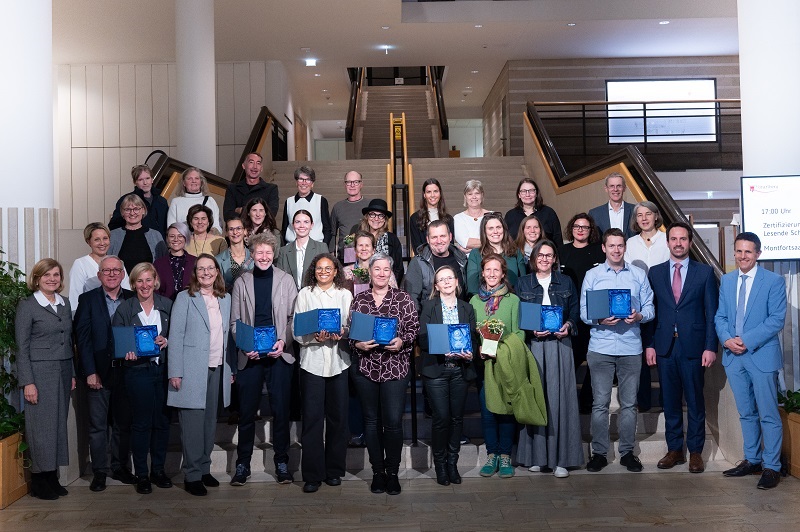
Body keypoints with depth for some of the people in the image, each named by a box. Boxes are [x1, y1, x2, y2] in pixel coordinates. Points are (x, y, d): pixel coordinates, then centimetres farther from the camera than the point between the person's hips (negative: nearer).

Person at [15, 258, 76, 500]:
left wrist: (72, 374, 11)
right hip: (40, 371, -5)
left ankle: (52, 477, 16)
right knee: (41, 425, -2)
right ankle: (39, 481, 9)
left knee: (59, 423, 7)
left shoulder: (65, 303, 12)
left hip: (63, 371, 6)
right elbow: (22, 347, -7)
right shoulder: (27, 306, -5)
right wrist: (27, 382, -12)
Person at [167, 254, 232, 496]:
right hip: (192, 370, -5)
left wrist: (231, 367, 10)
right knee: (193, 424, -3)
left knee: (210, 422, 11)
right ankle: (192, 476, 6)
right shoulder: (185, 298, -2)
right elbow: (175, 336, -5)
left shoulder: (225, 299, 12)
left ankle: (204, 469, 23)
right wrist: (175, 372, -11)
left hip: (217, 369, 5)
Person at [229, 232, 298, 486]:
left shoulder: (286, 280, 6)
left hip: (279, 354, 0)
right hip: (250, 355, 0)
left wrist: (284, 341, -10)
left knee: (281, 409, 3)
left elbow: (294, 317, 5)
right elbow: (234, 321, 7)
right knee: (247, 410, 4)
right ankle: (243, 464, 16)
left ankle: (282, 462, 16)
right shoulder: (241, 282, 7)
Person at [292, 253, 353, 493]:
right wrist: (316, 337, -16)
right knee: (312, 417, -4)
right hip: (312, 360, -1)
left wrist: (342, 334, -12)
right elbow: (296, 330, 1)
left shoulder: (345, 295, 11)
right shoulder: (305, 294, 7)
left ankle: (334, 470, 16)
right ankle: (312, 475, 3)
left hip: (339, 361, 2)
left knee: (338, 417, 4)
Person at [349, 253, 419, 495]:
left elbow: (414, 328, 2)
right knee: (371, 421, 9)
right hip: (365, 368, 2)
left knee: (393, 421, -3)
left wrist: (402, 342, -15)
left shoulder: (403, 299, 2)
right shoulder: (358, 300, 7)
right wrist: (358, 344, -9)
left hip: (395, 368, -2)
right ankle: (378, 471, 22)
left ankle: (393, 472, 13)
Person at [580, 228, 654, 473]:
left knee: (629, 403, 6)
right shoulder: (592, 275, 8)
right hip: (600, 347, -1)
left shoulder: (639, 275, 11)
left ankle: (627, 451, 17)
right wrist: (600, 320, -15)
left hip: (631, 347, 1)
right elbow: (584, 311, 4)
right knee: (600, 403, 0)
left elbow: (649, 307, 8)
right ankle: (599, 452, 9)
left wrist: (639, 316, -13)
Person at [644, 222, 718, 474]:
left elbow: (712, 312, 1)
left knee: (695, 401, 4)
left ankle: (695, 451, 15)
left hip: (693, 346, -2)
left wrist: (710, 347, -6)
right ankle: (674, 449, 18)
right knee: (670, 401, 8)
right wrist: (649, 344, 1)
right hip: (664, 347, 2)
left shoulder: (704, 272, 4)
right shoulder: (655, 272, 9)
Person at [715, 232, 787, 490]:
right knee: (746, 413, 15)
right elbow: (720, 316, 10)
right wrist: (727, 339, -9)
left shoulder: (774, 281, -6)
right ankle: (752, 460, 26)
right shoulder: (726, 280, 10)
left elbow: (777, 319, -12)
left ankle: (771, 467, 10)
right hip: (734, 356, 5)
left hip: (762, 355, -5)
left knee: (768, 415, 1)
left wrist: (747, 340, -18)